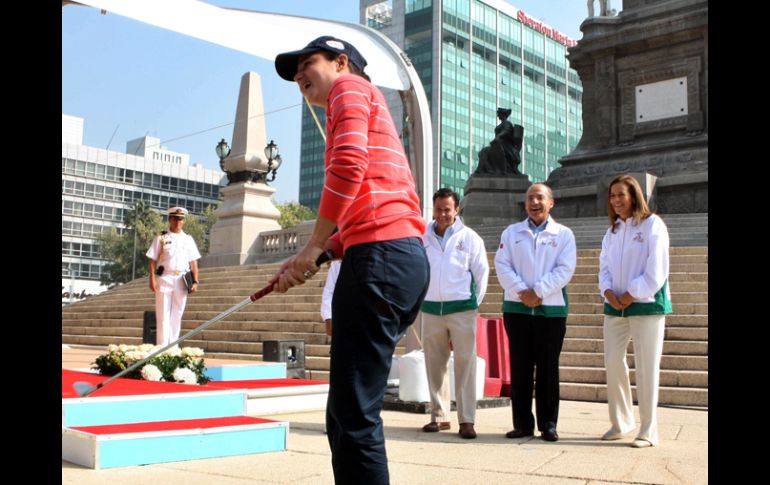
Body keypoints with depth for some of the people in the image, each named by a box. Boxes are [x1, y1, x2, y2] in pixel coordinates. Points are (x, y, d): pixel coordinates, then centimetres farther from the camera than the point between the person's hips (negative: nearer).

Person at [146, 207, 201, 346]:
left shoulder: (188, 239, 13)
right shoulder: (161, 238, 5)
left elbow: (193, 262, 11)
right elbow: (152, 260, 0)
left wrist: (195, 281, 2)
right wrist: (152, 279, -10)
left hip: (182, 281, 3)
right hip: (164, 278, -3)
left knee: (177, 315, 6)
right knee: (163, 315, -4)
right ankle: (161, 347, -3)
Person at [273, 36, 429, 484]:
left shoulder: (350, 85, 7)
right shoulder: (373, 111, 34)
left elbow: (348, 165, -13)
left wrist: (313, 248, -5)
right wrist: (313, 259, 17)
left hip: (380, 258, -10)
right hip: (406, 258, 10)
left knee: (355, 415, -9)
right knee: (348, 413, 12)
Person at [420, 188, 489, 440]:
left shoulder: (469, 237, 2)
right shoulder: (422, 236, 6)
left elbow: (482, 273, 6)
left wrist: (474, 302, 7)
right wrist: (419, 297, 8)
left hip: (462, 309, -3)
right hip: (431, 309, 3)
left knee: (465, 364, -5)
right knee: (434, 364, 9)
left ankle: (467, 420, -1)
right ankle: (439, 416, 19)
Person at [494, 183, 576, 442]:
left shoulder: (563, 234, 7)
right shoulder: (511, 232, 12)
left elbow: (565, 269, -4)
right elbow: (502, 265, 2)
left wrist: (538, 292, -13)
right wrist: (521, 291, -11)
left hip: (551, 308, -1)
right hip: (516, 307, 1)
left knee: (548, 367, 2)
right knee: (520, 366, 3)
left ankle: (548, 425, 11)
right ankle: (522, 423, 11)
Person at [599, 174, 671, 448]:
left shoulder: (652, 225, -4)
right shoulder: (612, 231, 16)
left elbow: (657, 271, -10)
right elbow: (604, 266, 13)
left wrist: (630, 295, -12)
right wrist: (608, 292, -5)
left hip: (646, 304, -6)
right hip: (615, 306, 6)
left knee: (646, 368, -3)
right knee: (613, 362, 5)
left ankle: (648, 431, 5)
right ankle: (621, 422, 21)